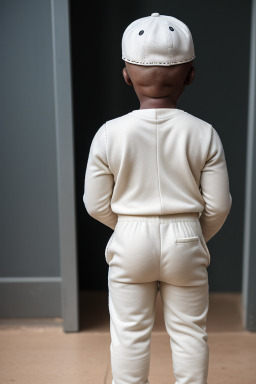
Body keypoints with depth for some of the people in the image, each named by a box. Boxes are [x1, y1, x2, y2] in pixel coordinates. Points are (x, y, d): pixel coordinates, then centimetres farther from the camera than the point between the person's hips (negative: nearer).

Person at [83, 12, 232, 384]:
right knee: (189, 332, 17)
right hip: (185, 243, 1)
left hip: (131, 244, 0)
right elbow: (218, 205, -5)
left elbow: (97, 205, -5)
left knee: (130, 333, 15)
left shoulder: (110, 133, -12)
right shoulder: (204, 133, -10)